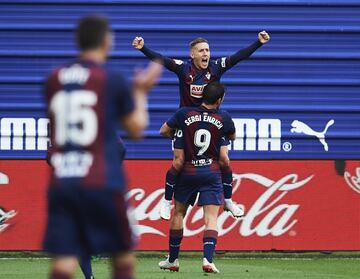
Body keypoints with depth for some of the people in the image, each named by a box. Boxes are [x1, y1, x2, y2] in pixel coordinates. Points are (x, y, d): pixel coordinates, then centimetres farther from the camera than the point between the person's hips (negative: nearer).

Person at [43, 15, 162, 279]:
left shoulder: (54, 78, 9)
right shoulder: (113, 79, -4)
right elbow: (136, 129, 4)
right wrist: (140, 92, 19)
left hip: (61, 182, 4)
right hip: (101, 183, -4)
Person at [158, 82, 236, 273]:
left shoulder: (184, 114, -6)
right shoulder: (223, 118, -5)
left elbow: (163, 131, 6)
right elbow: (232, 137, 15)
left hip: (187, 172, 1)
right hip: (212, 172, -1)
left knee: (178, 213, 15)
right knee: (211, 218, -3)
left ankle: (172, 260, 21)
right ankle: (208, 259, -19)